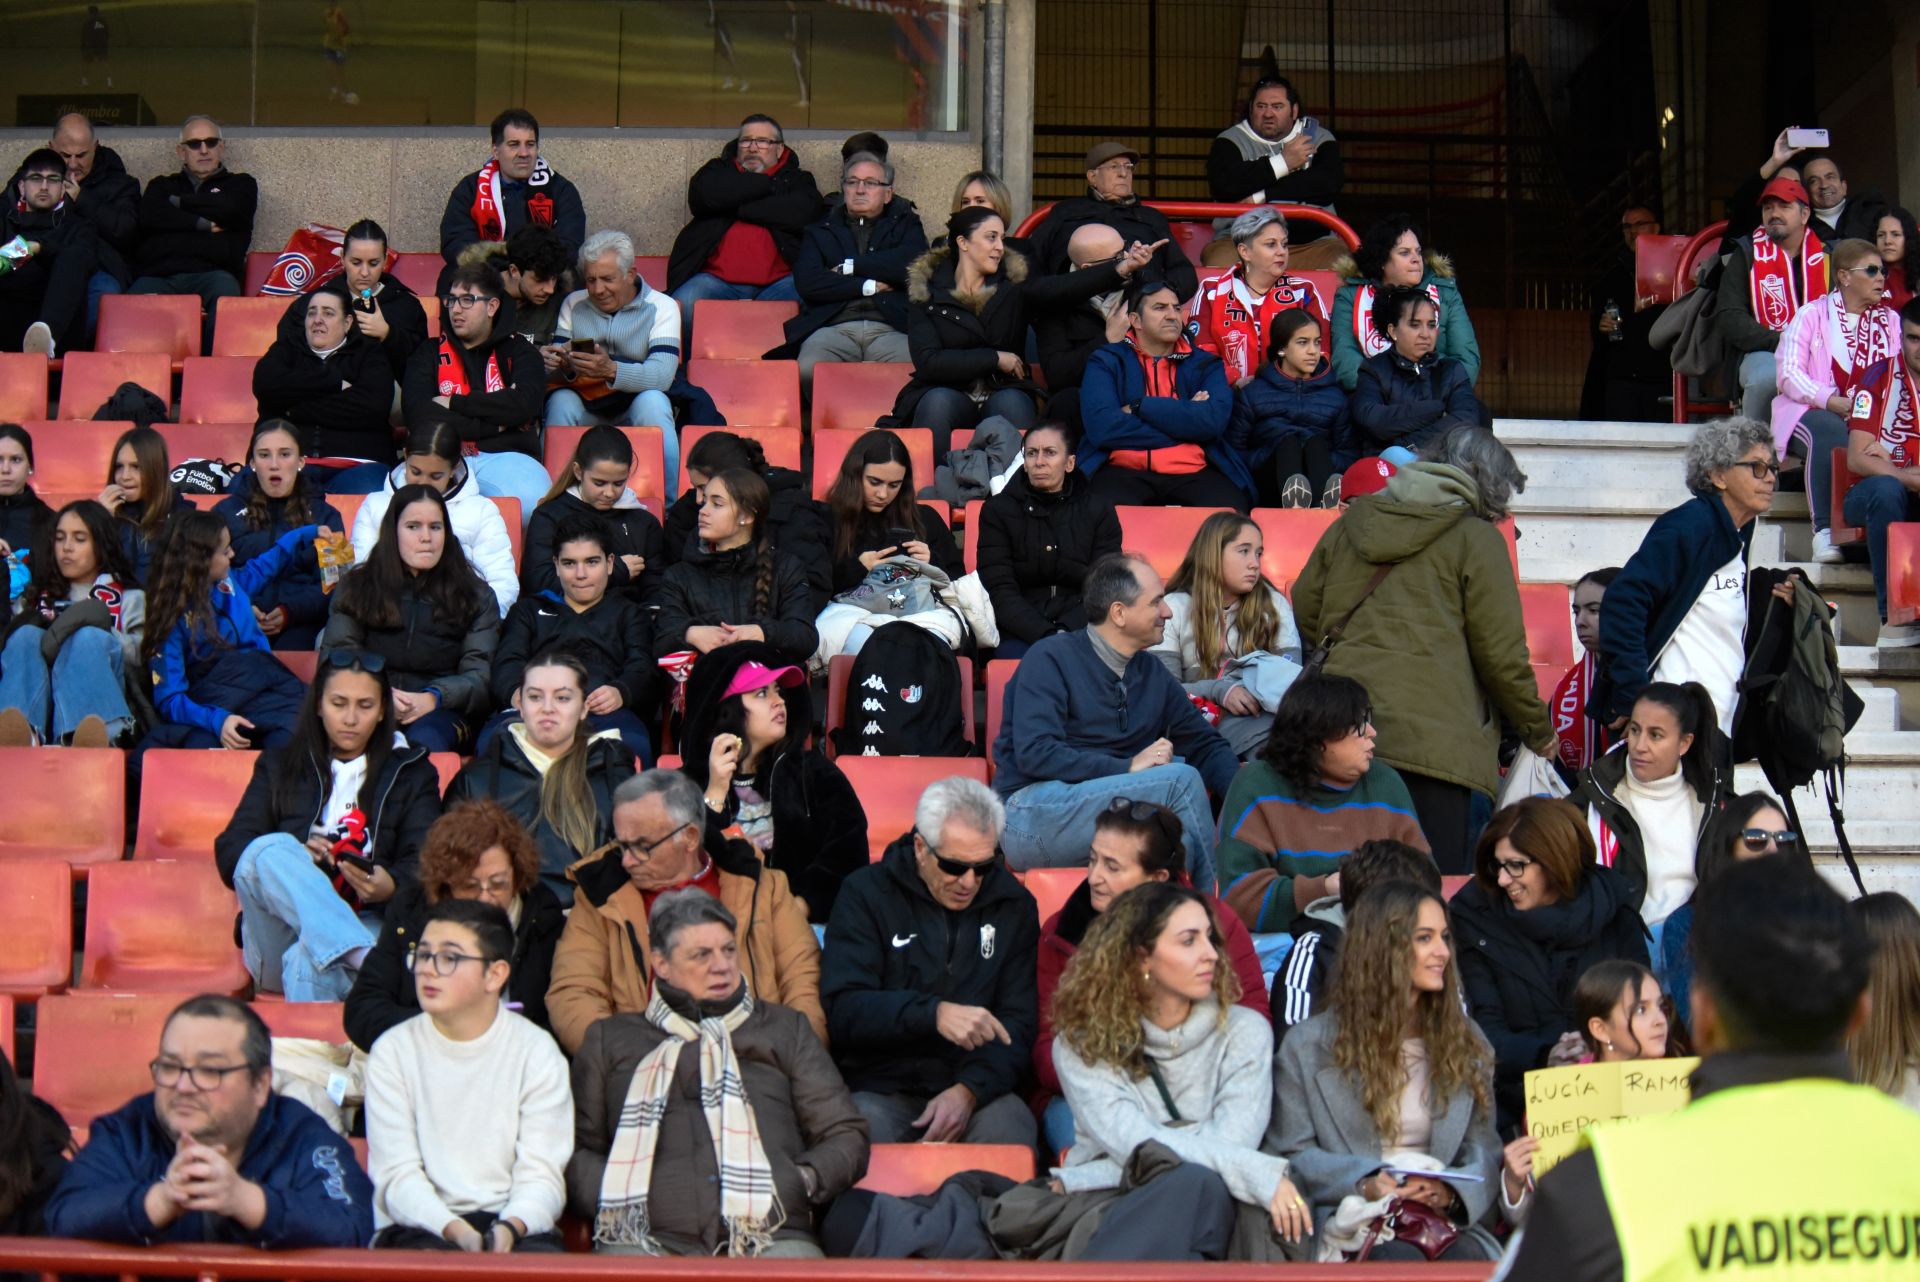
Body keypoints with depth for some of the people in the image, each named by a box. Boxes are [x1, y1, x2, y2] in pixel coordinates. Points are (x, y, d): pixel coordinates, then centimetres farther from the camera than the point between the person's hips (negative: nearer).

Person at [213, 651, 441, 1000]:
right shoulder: (279, 766, 24)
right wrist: (294, 860, -14)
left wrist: (390, 886, -20)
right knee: (269, 850, -32)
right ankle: (368, 959, -51)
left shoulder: (411, 773, 21)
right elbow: (229, 851, 8)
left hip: (367, 928, -1)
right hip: (280, 940, 2)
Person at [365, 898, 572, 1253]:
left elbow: (540, 1174, -3)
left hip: (515, 1224, 1)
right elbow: (397, 1176, -4)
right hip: (422, 1226, 0)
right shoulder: (393, 1051, 5)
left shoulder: (536, 1051, 5)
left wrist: (510, 1228, -24)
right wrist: (456, 1232, -22)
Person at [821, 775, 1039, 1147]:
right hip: (880, 1087, -2)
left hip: (978, 1087, 2)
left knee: (1009, 1130, -31)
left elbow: (1018, 1022, 6)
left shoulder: (1013, 903, 10)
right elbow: (843, 1009, -8)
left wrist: (969, 1090, -13)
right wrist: (934, 1014, -24)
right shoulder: (866, 893, 3)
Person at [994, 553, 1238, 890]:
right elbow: (1034, 755, -17)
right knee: (1181, 780, -22)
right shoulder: (1051, 660, -5)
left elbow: (1206, 745, 18)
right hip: (1031, 814, -6)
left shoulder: (1152, 672, 16)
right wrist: (1128, 768, -21)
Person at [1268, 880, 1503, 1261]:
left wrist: (1451, 1191, -12)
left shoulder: (1465, 1041, 18)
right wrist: (1365, 1184, -14)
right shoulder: (1309, 1045, 7)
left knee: (1468, 1259, -33)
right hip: (1353, 1224, -2)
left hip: (1445, 1218, 2)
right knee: (1402, 1262, -36)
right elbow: (1288, 1153, 4)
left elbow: (1484, 1147, 12)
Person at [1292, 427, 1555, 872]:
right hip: (1435, 739, -5)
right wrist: (1538, 731, 16)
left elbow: (1303, 613, 23)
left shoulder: (1351, 523, 19)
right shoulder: (1476, 539, 3)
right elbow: (1501, 655, 2)